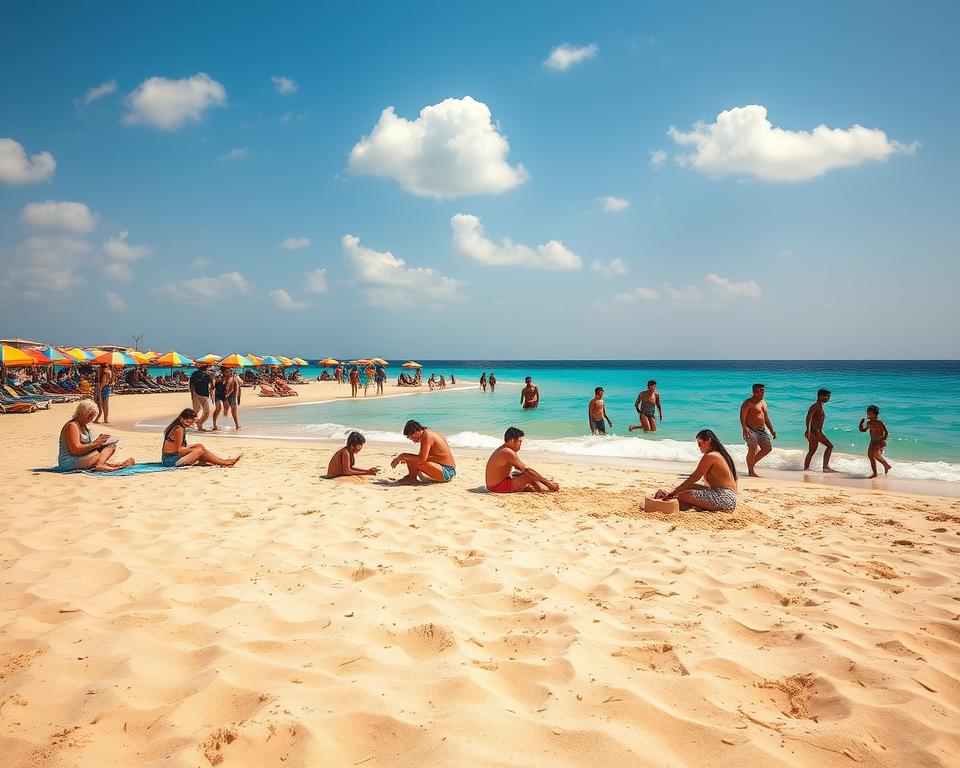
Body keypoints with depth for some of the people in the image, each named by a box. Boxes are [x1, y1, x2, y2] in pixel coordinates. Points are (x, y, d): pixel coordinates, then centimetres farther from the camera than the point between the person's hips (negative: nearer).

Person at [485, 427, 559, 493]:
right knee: (531, 477, -13)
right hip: (500, 487, -10)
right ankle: (551, 490, 1)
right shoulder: (508, 452, -20)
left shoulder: (502, 450, 12)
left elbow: (522, 468, 19)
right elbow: (527, 470, -22)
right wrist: (547, 482, -18)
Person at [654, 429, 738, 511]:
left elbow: (693, 479, -9)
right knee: (690, 487, 15)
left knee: (684, 495, -18)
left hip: (725, 499, -10)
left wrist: (672, 493, -4)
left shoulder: (710, 456, -11)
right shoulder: (719, 455, 19)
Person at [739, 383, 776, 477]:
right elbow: (742, 416, -17)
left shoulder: (763, 403, 19)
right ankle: (751, 471, -5)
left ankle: (752, 463, 21)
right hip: (751, 430, -8)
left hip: (761, 430, 9)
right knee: (753, 449, -15)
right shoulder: (748, 403, -8)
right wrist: (745, 429, -29)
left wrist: (772, 430, 20)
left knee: (768, 448, 7)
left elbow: (766, 418, 25)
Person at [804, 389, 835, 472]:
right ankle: (825, 466, -18)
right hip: (814, 431, -10)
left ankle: (805, 469, 12)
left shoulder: (820, 407, 20)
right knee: (829, 445, -14)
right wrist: (808, 429, -31)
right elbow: (809, 417, -23)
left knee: (812, 451, 10)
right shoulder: (815, 406, -11)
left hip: (817, 431, 10)